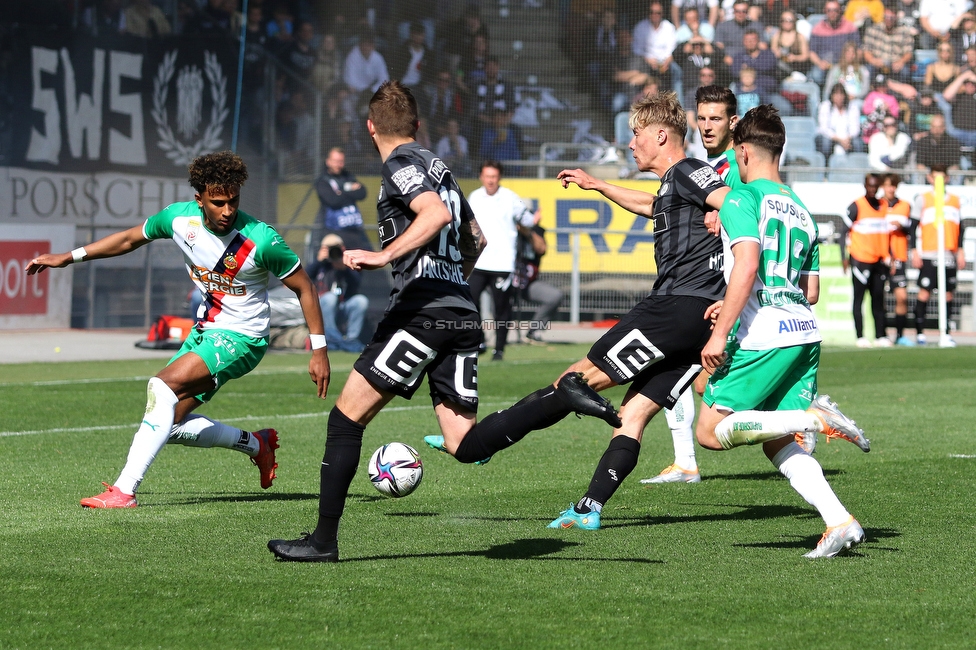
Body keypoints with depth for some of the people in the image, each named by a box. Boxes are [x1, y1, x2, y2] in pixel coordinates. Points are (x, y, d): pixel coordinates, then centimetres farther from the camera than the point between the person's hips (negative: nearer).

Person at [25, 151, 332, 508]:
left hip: (241, 338, -7)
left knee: (164, 385, -27)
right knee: (170, 424, 4)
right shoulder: (180, 218, -8)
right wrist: (68, 257, 10)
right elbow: (130, 239, 11)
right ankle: (256, 444, 26)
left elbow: (303, 287, -10)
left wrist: (319, 349, -12)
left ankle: (124, 490, -27)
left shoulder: (261, 240, -22)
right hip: (205, 330, 7)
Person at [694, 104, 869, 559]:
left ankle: (816, 417, -16)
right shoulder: (800, 210, 21)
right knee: (778, 444, 8)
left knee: (711, 432, -1)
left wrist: (720, 332, -17)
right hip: (805, 333, 8)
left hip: (763, 336, -8)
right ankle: (839, 522, -11)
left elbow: (747, 264, -18)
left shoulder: (743, 197, -3)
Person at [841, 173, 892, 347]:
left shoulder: (883, 206, 12)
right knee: (859, 298, -2)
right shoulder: (856, 207, -4)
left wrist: (888, 256, 17)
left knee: (878, 299, 5)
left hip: (879, 261, 5)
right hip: (860, 260, -5)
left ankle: (880, 336, 7)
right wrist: (844, 257, -10)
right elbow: (844, 232, -4)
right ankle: (860, 337, -2)